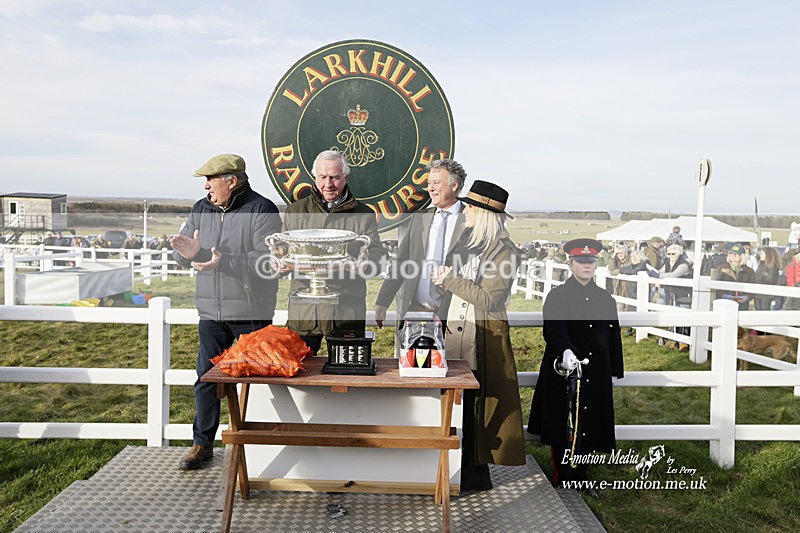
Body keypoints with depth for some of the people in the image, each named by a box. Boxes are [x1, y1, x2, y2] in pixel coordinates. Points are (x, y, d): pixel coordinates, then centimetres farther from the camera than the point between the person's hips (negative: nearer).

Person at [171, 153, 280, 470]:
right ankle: (202, 444, 22)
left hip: (251, 313, -5)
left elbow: (267, 259, -19)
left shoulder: (261, 210, -9)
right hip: (211, 312, 5)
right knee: (206, 378, 8)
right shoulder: (201, 210, 10)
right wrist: (188, 252, -14)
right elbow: (181, 256, 11)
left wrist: (224, 262, -28)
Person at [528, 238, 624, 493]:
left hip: (596, 377, 4)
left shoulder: (606, 298, 11)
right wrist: (565, 351, -37)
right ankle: (562, 480, 18)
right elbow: (553, 329, -19)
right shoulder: (557, 295, -4)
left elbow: (614, 338, 15)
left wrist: (614, 372, 13)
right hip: (562, 372, -4)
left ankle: (580, 479, 25)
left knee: (587, 429, 11)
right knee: (562, 429, 3)